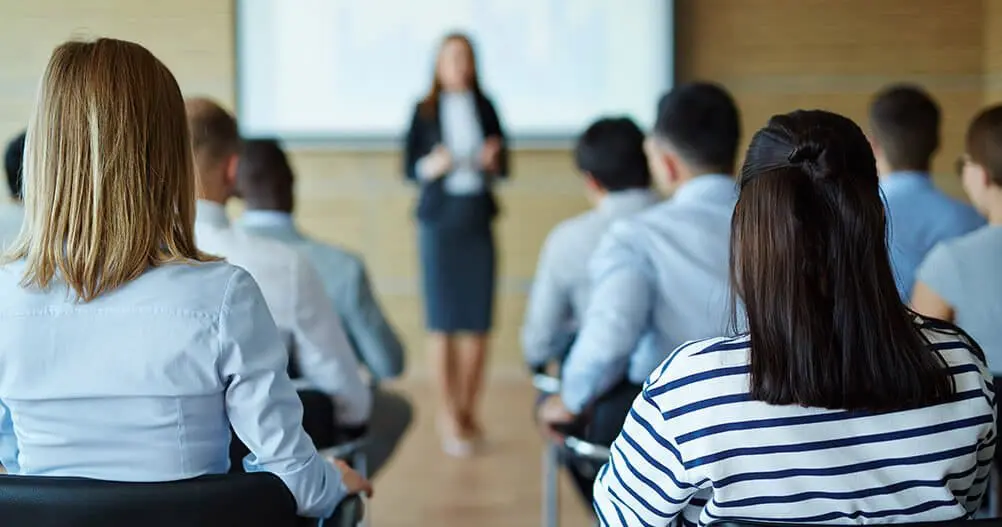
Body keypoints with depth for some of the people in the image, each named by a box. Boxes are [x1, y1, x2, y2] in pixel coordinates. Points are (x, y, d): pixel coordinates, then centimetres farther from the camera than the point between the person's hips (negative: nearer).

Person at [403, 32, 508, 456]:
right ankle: (448, 414, 3)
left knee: (477, 321, 1)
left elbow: (503, 167, 11)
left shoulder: (485, 108, 8)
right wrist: (432, 166, -19)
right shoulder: (424, 111, 2)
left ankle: (468, 410, 14)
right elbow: (409, 167, 1)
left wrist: (493, 161, -11)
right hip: (439, 219, -2)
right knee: (442, 321, -5)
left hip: (478, 219, 2)